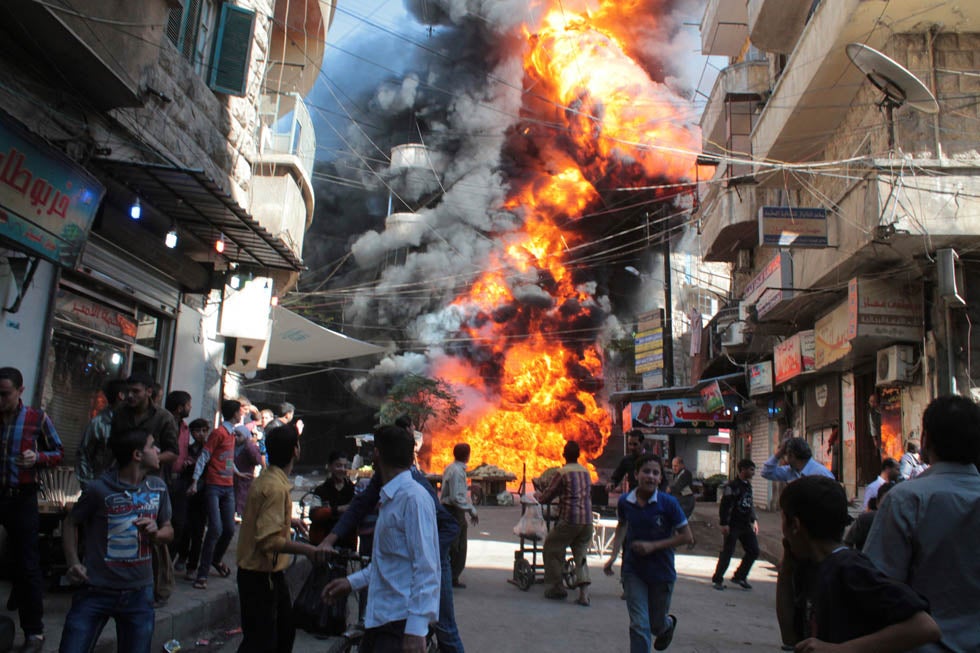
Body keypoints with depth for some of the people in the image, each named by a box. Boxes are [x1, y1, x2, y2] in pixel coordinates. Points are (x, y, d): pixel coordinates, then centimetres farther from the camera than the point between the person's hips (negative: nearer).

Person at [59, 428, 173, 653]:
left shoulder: (158, 487, 2)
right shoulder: (100, 488, -12)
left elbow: (168, 530, 12)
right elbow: (71, 524, 1)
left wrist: (155, 533, -10)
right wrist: (73, 563, -10)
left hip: (139, 593, 4)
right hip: (96, 590, -4)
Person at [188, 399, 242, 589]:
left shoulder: (232, 434, 16)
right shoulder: (218, 433, -9)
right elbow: (204, 457, -12)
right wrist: (195, 482, -18)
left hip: (228, 487, 8)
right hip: (214, 486, -8)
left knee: (229, 529, 7)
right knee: (216, 529, -13)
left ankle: (216, 559, 31)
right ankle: (202, 574, -6)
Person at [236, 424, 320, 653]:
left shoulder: (267, 479, 7)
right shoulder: (276, 487, -25)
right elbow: (269, 540, -30)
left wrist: (288, 521, 17)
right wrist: (306, 549, -25)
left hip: (272, 572, 10)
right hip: (261, 575, -10)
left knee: (285, 633, 22)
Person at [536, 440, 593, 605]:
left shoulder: (563, 473, -5)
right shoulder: (586, 472, 13)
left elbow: (546, 497, -1)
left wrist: (537, 495, 22)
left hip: (568, 520, -6)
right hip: (587, 520, 6)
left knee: (551, 551, 11)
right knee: (581, 554, 13)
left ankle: (555, 589, 15)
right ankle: (584, 593, -1)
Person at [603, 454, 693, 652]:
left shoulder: (668, 503, -17)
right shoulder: (625, 502, -8)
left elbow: (687, 537, -13)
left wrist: (653, 545, -20)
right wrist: (614, 555, 1)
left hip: (662, 572, -1)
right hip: (633, 571, 1)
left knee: (657, 624, 17)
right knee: (639, 626, -5)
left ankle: (668, 623, 53)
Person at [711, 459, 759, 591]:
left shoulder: (748, 485, 13)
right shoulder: (732, 485, -13)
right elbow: (724, 505, -16)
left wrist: (754, 520, 19)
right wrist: (724, 524, -20)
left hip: (746, 525, 8)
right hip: (733, 525, -8)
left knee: (754, 551, 6)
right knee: (727, 552, -3)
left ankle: (739, 577, 19)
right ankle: (717, 579, 9)